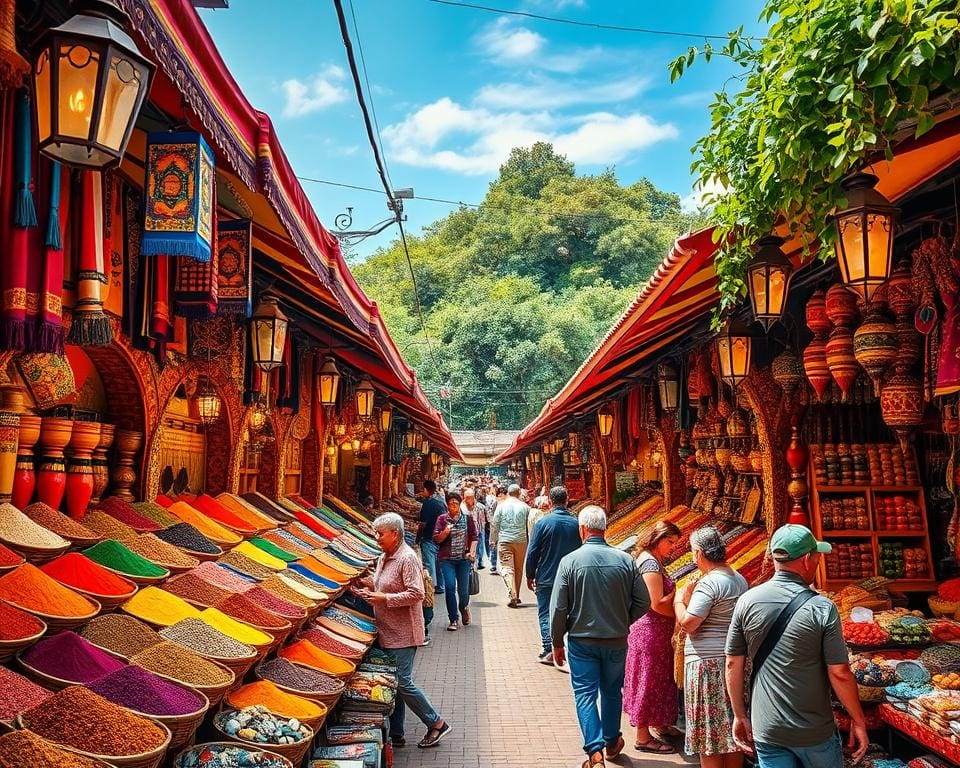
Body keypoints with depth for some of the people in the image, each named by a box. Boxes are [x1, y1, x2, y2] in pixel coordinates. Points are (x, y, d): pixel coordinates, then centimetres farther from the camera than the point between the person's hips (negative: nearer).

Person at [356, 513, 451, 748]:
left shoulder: (407, 558, -17)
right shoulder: (384, 557, 11)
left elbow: (416, 594, -24)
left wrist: (384, 598, -22)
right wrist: (371, 591, 4)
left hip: (403, 634, -9)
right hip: (388, 632, 9)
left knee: (402, 683, -5)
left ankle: (437, 724, 12)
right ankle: (395, 734, 24)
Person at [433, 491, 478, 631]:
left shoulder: (467, 518, 7)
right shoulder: (442, 519, 4)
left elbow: (474, 537, 7)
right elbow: (436, 539, 2)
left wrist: (472, 551, -6)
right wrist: (445, 532, -16)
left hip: (464, 558, 1)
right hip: (447, 559, -1)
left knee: (463, 588, 4)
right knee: (450, 587, -11)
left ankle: (464, 607, 37)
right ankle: (453, 620, 0)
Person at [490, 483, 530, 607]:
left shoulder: (501, 506, 0)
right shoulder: (525, 507, 2)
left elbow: (495, 525, 1)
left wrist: (493, 540, 11)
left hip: (505, 541, -2)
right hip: (521, 541, 2)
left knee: (507, 568, -3)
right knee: (518, 569, 14)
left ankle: (513, 595, -20)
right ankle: (516, 596, 22)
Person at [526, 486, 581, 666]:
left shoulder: (542, 523, -12)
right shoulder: (576, 523, -3)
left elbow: (532, 552, -10)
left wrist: (530, 576, 2)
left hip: (546, 578, -3)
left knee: (545, 613, 4)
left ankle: (548, 650, -4)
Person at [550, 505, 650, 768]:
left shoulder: (569, 561, -15)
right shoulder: (625, 560, -10)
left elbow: (558, 609, -12)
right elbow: (643, 602, -4)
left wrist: (557, 643, 1)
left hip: (582, 641, -3)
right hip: (617, 641, 3)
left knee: (585, 695, 8)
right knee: (612, 692, 21)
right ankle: (612, 743, 36)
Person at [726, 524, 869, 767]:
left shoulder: (747, 601, -7)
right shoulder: (822, 608, -15)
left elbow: (733, 664, -2)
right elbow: (840, 673, -13)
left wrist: (740, 715, 8)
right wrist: (858, 721, 1)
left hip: (766, 729, 2)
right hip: (814, 732, -2)